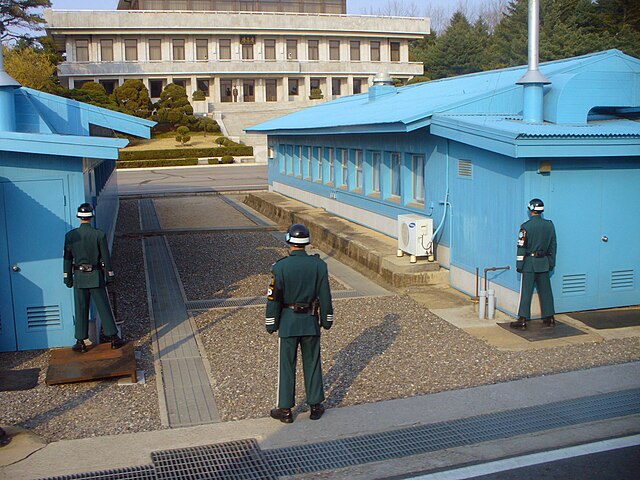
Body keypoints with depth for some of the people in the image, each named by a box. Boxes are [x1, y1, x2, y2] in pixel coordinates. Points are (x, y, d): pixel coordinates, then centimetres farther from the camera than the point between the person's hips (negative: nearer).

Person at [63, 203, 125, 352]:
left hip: (79, 277, 2)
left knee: (81, 310, 9)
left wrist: (67, 277, 11)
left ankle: (81, 343, 14)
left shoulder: (70, 235, -4)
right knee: (104, 308, 6)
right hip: (96, 277, -1)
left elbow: (67, 258, 2)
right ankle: (114, 339, 10)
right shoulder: (99, 234, -11)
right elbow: (106, 257, -7)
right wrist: (110, 275, 3)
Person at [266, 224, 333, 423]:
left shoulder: (280, 267, -14)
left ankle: (285, 410, 17)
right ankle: (315, 406, 24)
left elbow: (273, 298, -9)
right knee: (312, 364, 14)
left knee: (287, 365, 8)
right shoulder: (319, 265, -8)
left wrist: (271, 324, 2)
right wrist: (327, 320, 10)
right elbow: (325, 296, -2)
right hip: (311, 322, 2)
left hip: (288, 323, -2)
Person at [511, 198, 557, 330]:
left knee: (526, 291, -2)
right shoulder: (549, 225, 3)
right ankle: (549, 317, 19)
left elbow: (521, 247, -11)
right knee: (545, 290, 12)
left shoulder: (526, 226, -12)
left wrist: (519, 265, -4)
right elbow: (553, 245, 8)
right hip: (544, 263, 4)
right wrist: (551, 262, 16)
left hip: (529, 263, -4)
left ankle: (522, 320, -3)